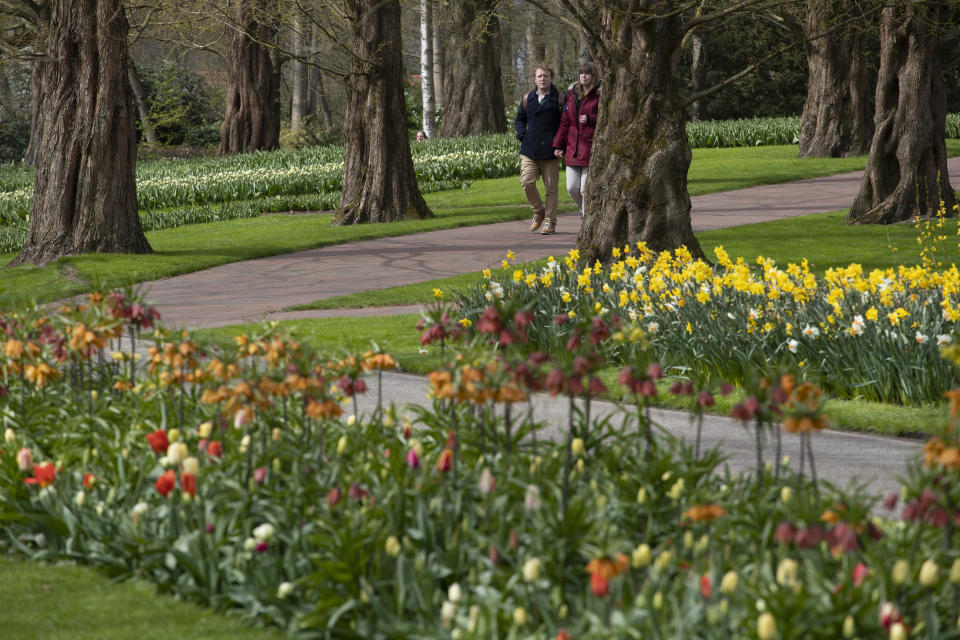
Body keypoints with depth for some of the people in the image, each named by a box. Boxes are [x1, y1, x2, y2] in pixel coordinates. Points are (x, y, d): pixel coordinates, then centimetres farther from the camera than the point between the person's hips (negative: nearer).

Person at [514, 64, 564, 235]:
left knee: (551, 187, 1)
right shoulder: (527, 99, 10)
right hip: (530, 150, 3)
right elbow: (519, 119, 23)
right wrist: (522, 135, 6)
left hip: (550, 150, -3)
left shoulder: (559, 99, 0)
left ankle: (550, 222, 9)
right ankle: (538, 212, 15)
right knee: (527, 182, -9)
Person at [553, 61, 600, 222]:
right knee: (572, 188, 4)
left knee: (586, 189, -6)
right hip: (573, 148, 5)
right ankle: (584, 209, 29)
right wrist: (558, 145, 8)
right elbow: (565, 121, 13)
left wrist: (590, 119, -16)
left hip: (591, 147, -5)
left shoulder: (600, 95, -4)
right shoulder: (572, 94, 13)